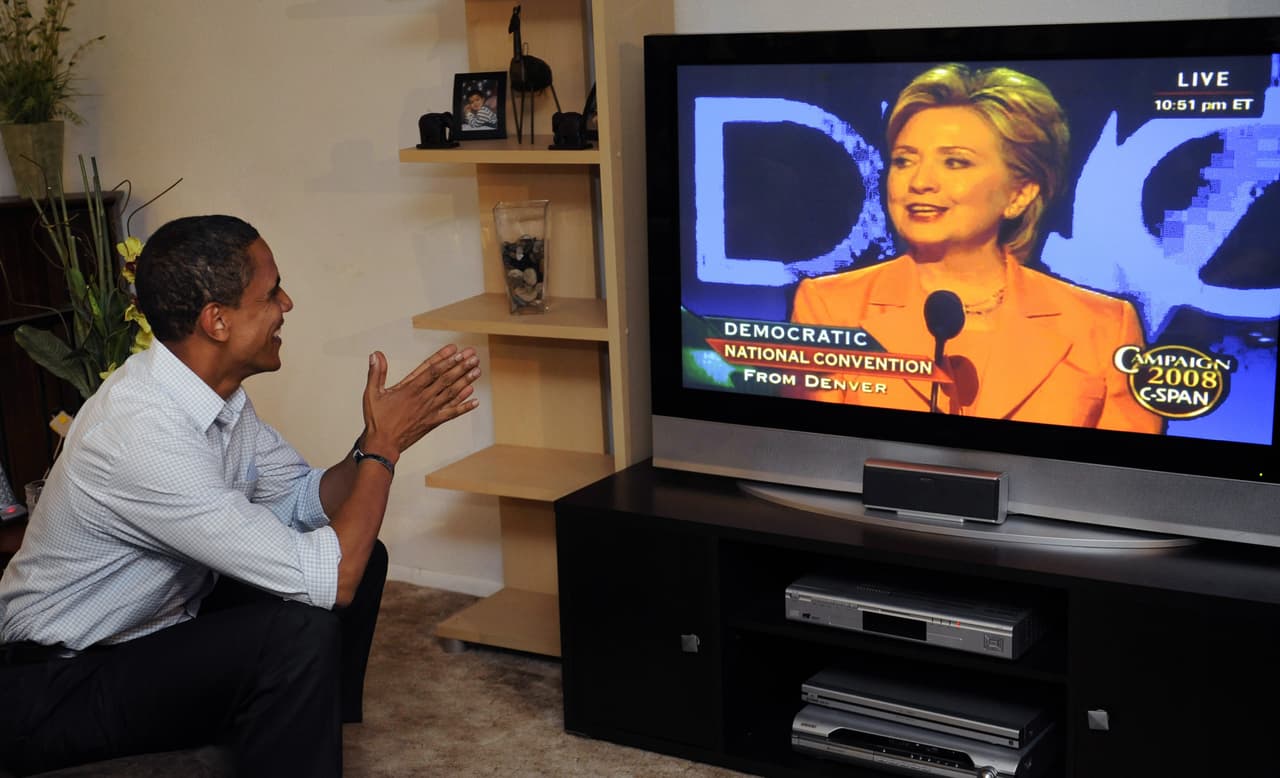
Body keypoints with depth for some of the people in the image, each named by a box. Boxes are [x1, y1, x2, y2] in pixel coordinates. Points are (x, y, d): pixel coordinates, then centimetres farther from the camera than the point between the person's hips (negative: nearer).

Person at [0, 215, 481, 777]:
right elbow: (329, 580, -30)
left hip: (158, 625, 9)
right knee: (300, 634, -28)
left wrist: (387, 435, -9)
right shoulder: (143, 435, -32)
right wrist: (381, 447, -18)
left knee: (362, 557, 5)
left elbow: (304, 501, 7)